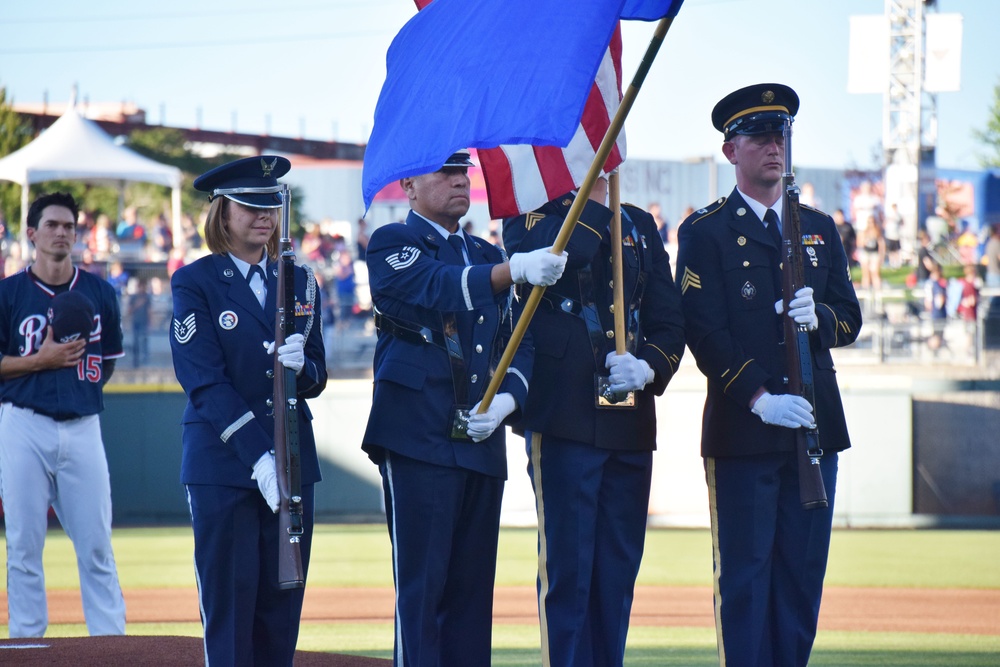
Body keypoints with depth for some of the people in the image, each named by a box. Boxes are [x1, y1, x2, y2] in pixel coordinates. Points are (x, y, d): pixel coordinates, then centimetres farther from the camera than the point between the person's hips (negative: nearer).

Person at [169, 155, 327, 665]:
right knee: (229, 604, -5)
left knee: (282, 603, 3)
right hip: (222, 465, -4)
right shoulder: (194, 282, -1)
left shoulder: (298, 281, 13)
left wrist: (299, 366, -13)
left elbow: (316, 379, 13)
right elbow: (204, 381, -9)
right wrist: (258, 459, -18)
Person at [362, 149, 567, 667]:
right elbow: (441, 290, -20)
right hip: (419, 441, -6)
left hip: (481, 444, 6)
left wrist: (507, 397, -4)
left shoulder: (486, 257, 21)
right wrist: (513, 271, -34)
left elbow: (518, 344, 17)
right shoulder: (391, 245, 0)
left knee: (472, 589, 6)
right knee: (420, 585, -9)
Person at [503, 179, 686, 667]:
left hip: (631, 425, 5)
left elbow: (669, 322, 11)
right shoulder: (531, 220, 3)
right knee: (567, 571, -6)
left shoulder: (640, 227, 17)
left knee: (617, 574, 7)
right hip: (564, 419, -5)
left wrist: (648, 367, -8)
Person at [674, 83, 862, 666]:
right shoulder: (706, 233, 0)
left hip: (814, 423, 5)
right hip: (743, 432, -5)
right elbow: (705, 332, -8)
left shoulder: (820, 229, 17)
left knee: (803, 574, 4)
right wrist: (759, 398, -18)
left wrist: (820, 316, -10)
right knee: (744, 574, -5)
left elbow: (851, 319, 14)